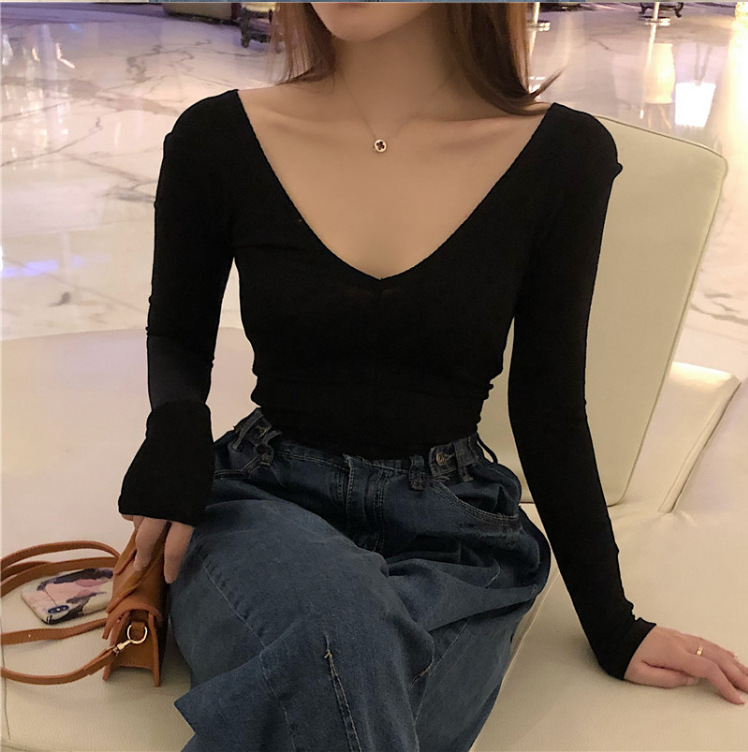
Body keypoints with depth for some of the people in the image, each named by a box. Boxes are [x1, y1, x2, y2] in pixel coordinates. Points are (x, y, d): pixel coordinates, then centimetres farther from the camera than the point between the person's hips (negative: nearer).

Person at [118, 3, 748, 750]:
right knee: (334, 625, -35)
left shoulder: (562, 155, -5)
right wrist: (176, 428, -12)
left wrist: (613, 628, 9)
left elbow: (550, 408, 4)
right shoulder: (216, 141, -4)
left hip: (450, 532, 1)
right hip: (264, 502, 0)